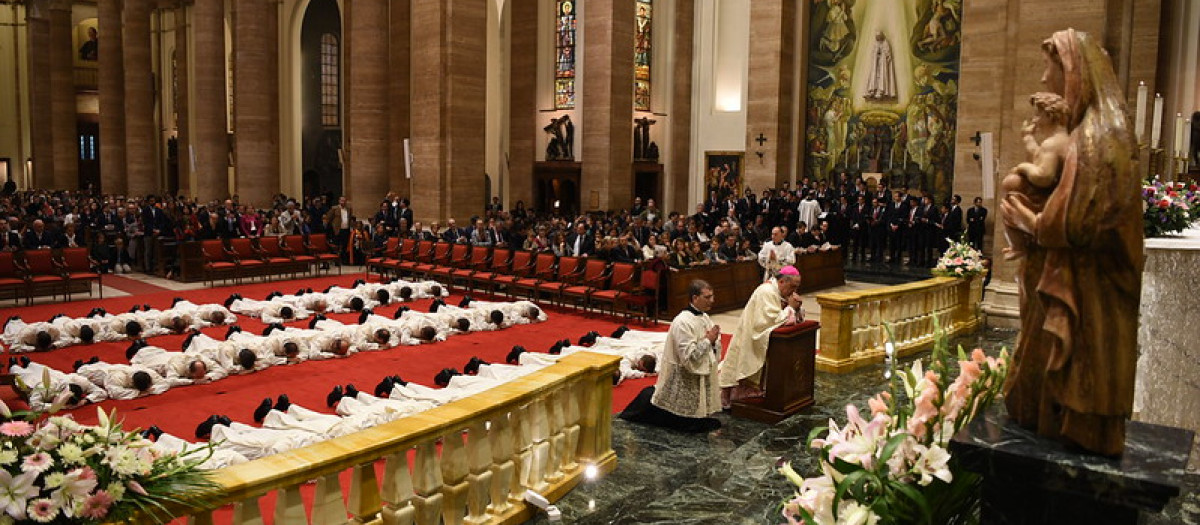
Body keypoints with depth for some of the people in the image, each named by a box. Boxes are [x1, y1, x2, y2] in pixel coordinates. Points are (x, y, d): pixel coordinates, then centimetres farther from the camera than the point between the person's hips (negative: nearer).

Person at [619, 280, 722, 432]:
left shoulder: (704, 317, 4)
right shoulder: (682, 322, -22)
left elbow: (714, 351, 13)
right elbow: (689, 357, -25)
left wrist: (714, 341, -8)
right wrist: (708, 340, -19)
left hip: (702, 378, 8)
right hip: (684, 382, -8)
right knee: (688, 425, 3)